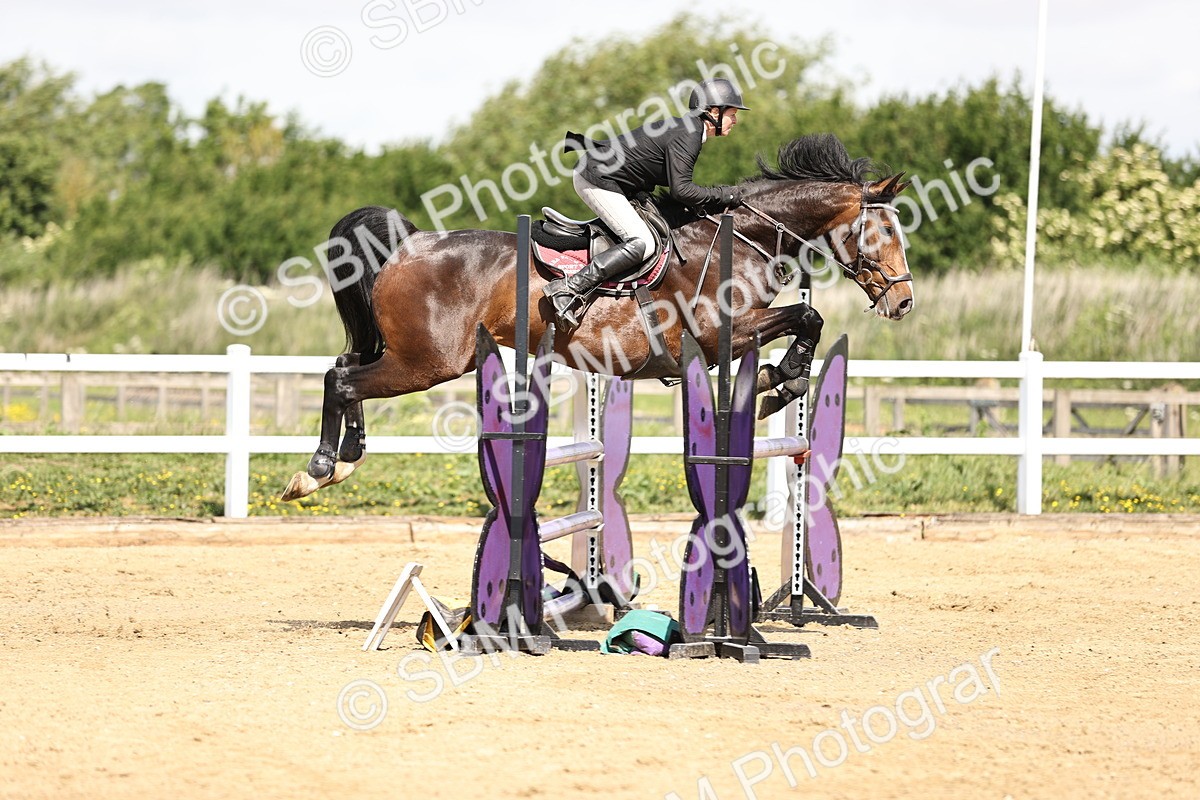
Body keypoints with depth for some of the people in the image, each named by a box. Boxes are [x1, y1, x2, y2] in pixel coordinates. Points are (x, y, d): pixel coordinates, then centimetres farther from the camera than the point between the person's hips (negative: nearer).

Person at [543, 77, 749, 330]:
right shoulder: (686, 136, -19)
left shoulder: (683, 127, 11)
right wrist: (724, 195, -18)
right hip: (598, 181, -10)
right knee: (642, 243, -20)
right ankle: (567, 289, -24)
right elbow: (681, 190, -26)